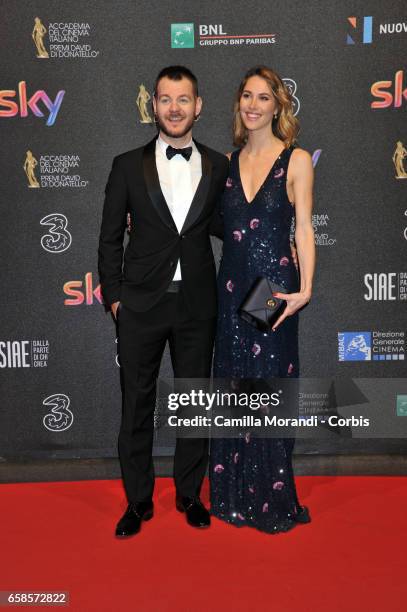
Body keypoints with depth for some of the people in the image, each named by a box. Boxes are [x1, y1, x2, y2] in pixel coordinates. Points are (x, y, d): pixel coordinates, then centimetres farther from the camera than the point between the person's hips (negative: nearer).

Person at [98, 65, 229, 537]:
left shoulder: (218, 166, 5)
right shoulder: (128, 165, 1)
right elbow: (110, 237, 2)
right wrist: (114, 295, -2)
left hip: (197, 305, 2)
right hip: (141, 304, -1)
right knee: (137, 404, 8)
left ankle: (189, 494, 31)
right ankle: (138, 501, 26)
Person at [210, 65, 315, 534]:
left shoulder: (297, 160, -1)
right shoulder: (227, 161, 11)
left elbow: (304, 229, -5)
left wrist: (304, 289, -16)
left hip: (274, 287, -4)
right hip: (231, 285, 4)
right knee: (233, 385, 10)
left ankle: (273, 499, 21)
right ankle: (233, 494, 26)